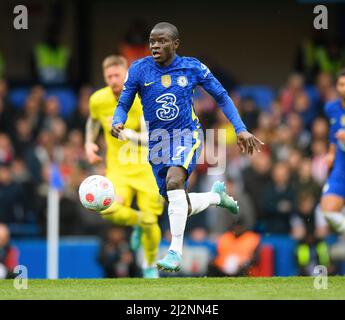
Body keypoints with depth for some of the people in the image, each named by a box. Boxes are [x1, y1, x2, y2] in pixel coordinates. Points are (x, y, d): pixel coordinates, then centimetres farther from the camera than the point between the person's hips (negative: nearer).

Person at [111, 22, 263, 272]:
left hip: (187, 134, -3)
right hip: (157, 141, 3)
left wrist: (241, 129, -2)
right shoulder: (139, 70, -4)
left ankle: (176, 251, -30)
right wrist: (117, 123, -20)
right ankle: (216, 195, 39)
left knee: (174, 181, -33)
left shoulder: (193, 68, -5)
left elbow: (221, 97, 6)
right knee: (183, 208, 4)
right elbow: (123, 105, 3)